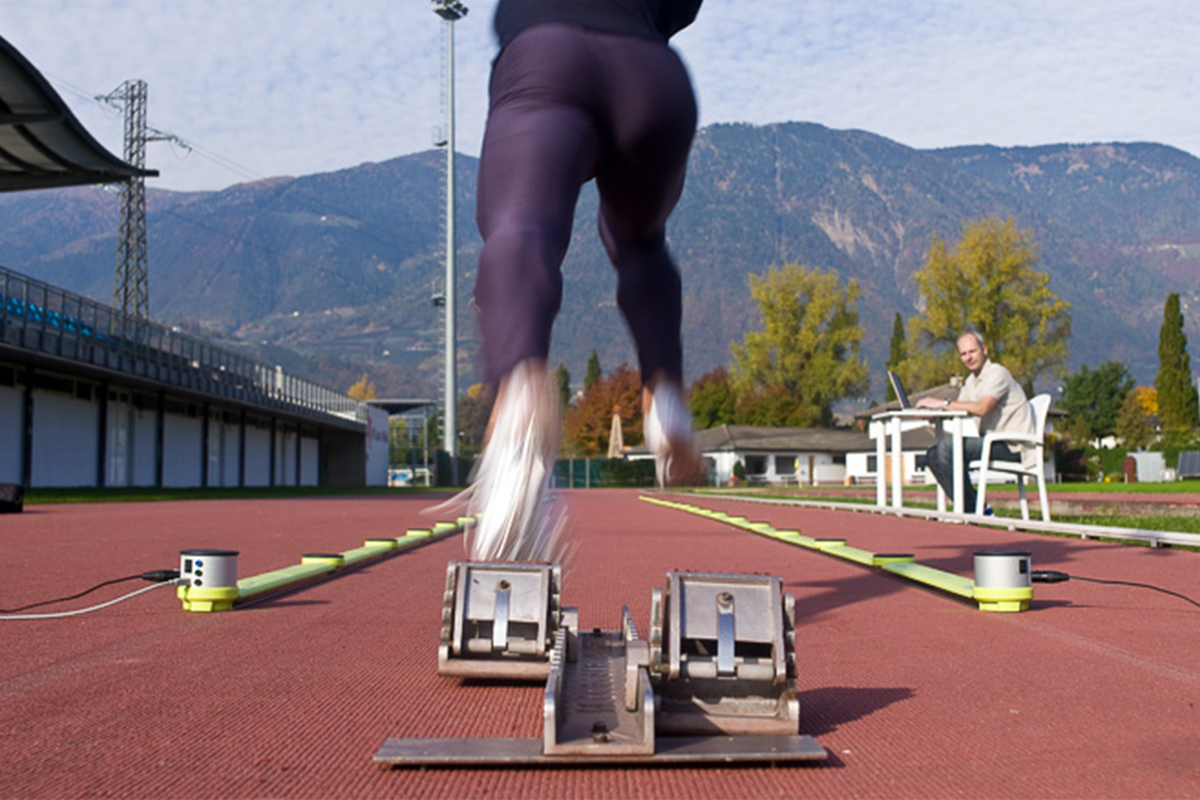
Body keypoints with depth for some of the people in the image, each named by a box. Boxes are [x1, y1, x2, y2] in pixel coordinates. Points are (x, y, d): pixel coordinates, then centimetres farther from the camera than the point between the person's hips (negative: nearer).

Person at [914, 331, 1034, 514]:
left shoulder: (997, 373, -10)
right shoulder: (971, 381, 19)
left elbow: (982, 408, -27)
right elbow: (957, 410, 9)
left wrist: (943, 403, -25)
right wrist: (931, 408, -11)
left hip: (1012, 446, -9)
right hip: (993, 443, 9)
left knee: (948, 445, -25)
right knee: (933, 455, -2)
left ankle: (973, 509, -16)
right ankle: (976, 508, -4)